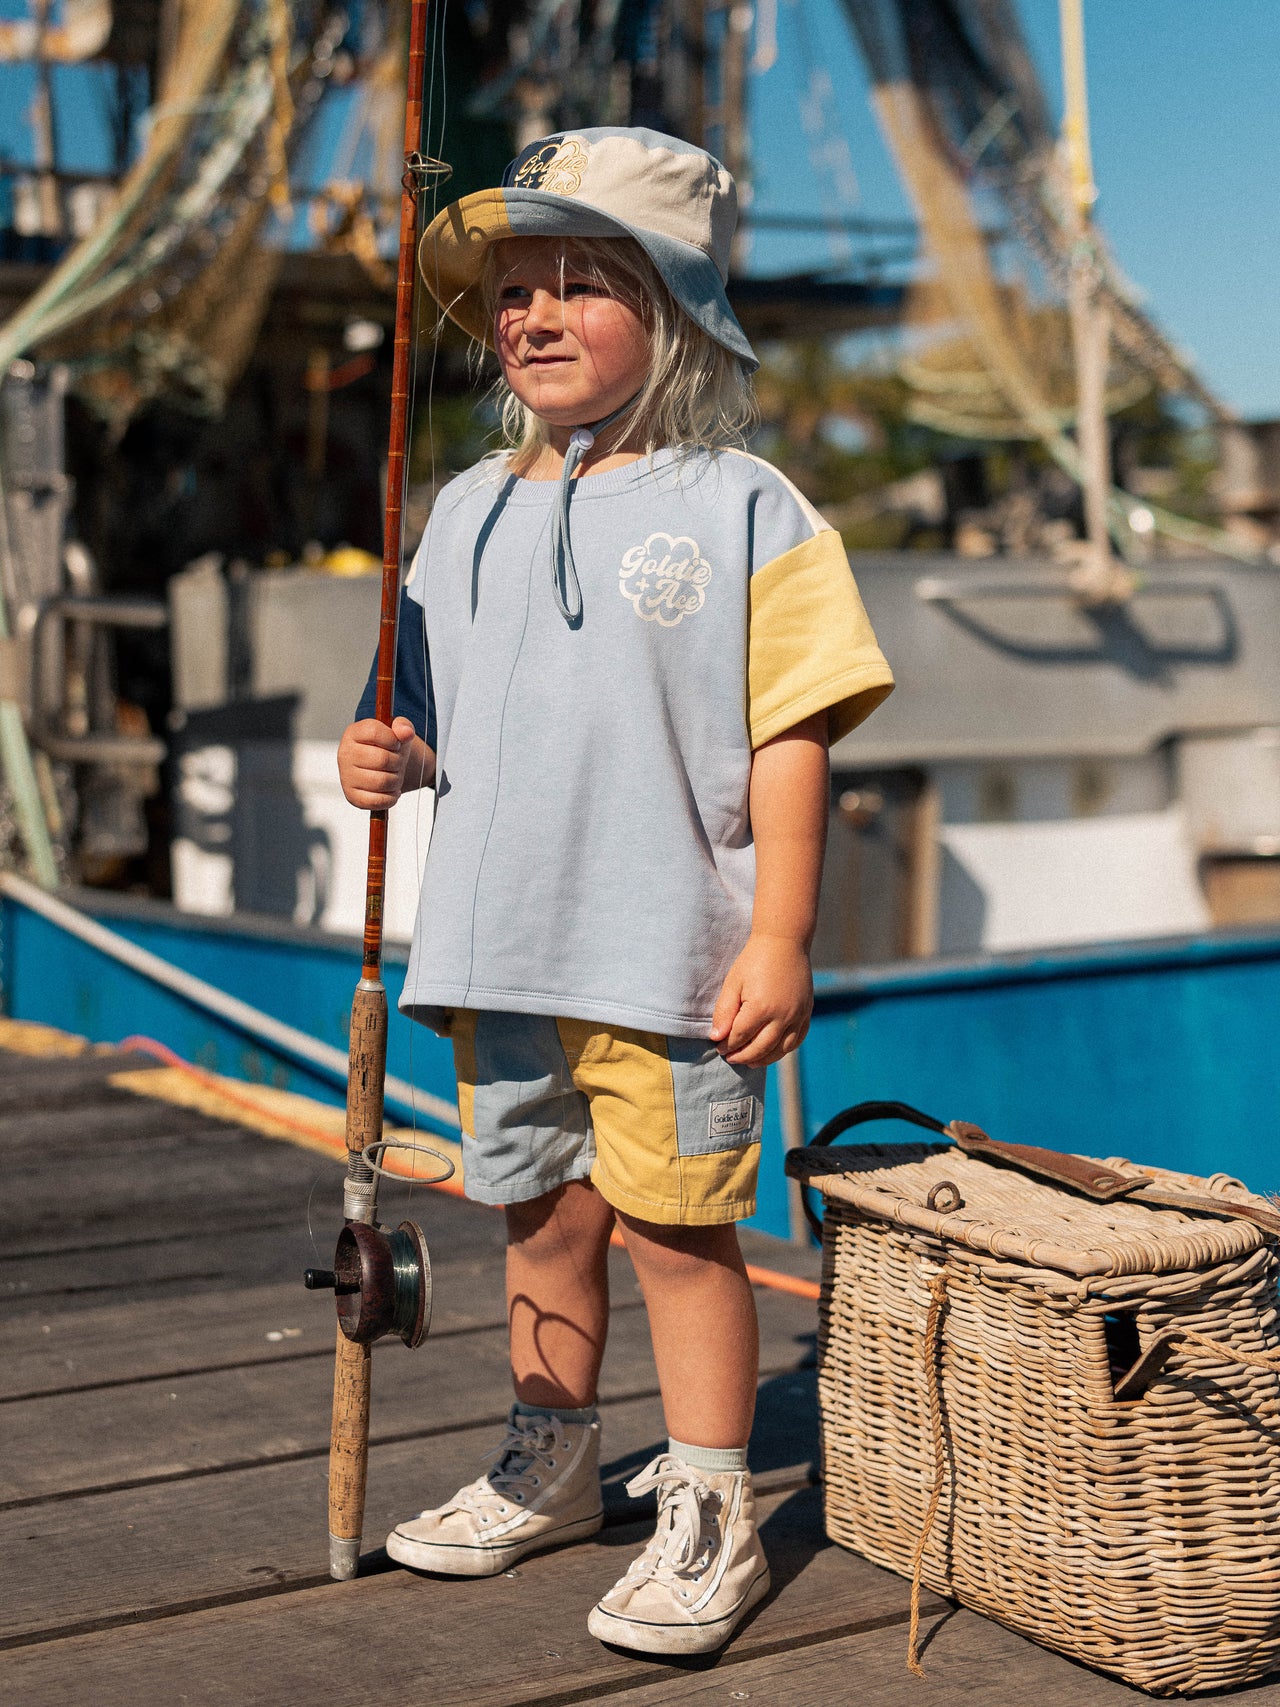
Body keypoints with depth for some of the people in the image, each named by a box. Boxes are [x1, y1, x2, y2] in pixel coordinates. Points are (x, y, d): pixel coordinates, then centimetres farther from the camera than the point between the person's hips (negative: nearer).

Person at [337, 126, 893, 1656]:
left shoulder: (740, 511, -6)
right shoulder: (470, 511, 11)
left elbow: (788, 741, -8)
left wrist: (779, 937, -13)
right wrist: (393, 755, -5)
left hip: (672, 951, -5)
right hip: (502, 950, 6)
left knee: (677, 1225, 0)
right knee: (543, 1213, 17)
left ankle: (708, 1518, 15)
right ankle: (548, 1470, 34)